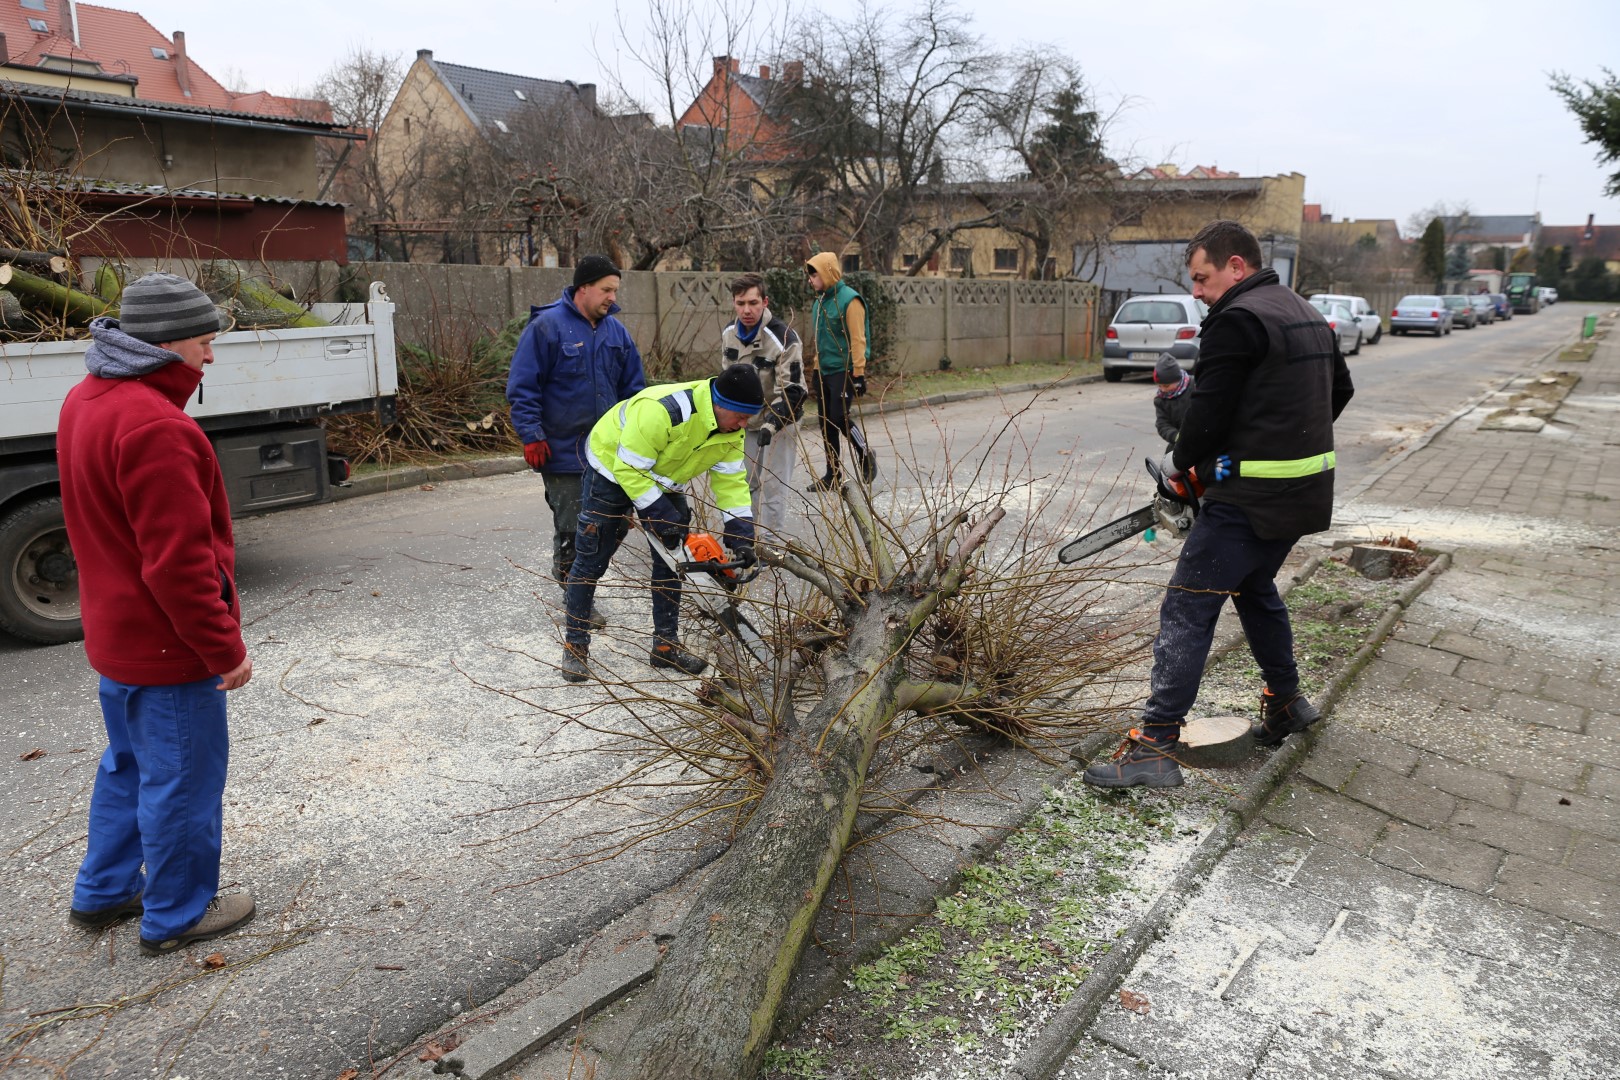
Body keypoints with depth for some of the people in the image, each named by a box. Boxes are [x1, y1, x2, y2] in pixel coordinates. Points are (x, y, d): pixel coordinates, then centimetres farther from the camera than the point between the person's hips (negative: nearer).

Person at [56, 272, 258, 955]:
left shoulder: (87, 401, 7)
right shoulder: (153, 427, -27)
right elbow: (178, 562, -27)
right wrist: (225, 648, -18)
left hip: (116, 635, 10)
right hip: (169, 645, -10)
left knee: (129, 764, 25)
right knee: (182, 780, 6)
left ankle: (103, 893, 40)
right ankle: (176, 916, 23)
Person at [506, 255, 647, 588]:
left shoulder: (616, 330, 8)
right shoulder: (547, 326, -10)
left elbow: (633, 387, 15)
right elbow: (522, 388, -10)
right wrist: (532, 436, -14)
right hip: (563, 450, -6)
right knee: (571, 527, 0)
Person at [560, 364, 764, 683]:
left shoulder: (731, 428, -16)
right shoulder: (661, 410, -40)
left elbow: (730, 480, -12)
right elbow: (629, 469, -34)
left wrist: (741, 535, -21)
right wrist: (660, 515, -31)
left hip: (663, 481, 7)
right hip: (614, 468, -7)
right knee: (591, 560, -1)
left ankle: (666, 645, 15)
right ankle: (575, 645, 13)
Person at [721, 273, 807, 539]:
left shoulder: (783, 338, -23)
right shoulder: (729, 334, -2)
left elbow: (792, 391, -23)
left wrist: (772, 424, -31)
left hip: (778, 424, -6)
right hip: (744, 422, 7)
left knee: (772, 488, -7)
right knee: (746, 484, 14)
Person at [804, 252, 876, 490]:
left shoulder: (849, 299, -12)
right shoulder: (820, 301, 11)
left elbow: (858, 339, -16)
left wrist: (859, 373, -18)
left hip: (844, 370, -8)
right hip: (823, 371, 8)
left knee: (839, 417, -13)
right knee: (826, 423, 8)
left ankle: (866, 456, 11)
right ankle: (833, 474, 16)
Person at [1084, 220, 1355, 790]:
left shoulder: (1236, 320, -14)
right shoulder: (1306, 313, 16)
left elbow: (1209, 413, -17)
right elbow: (1340, 388, 26)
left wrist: (1179, 461, 0)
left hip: (1253, 496, -10)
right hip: (1309, 488, 10)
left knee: (1187, 611, -8)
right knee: (1255, 588, 28)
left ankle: (1155, 745, -9)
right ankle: (1285, 702, 39)